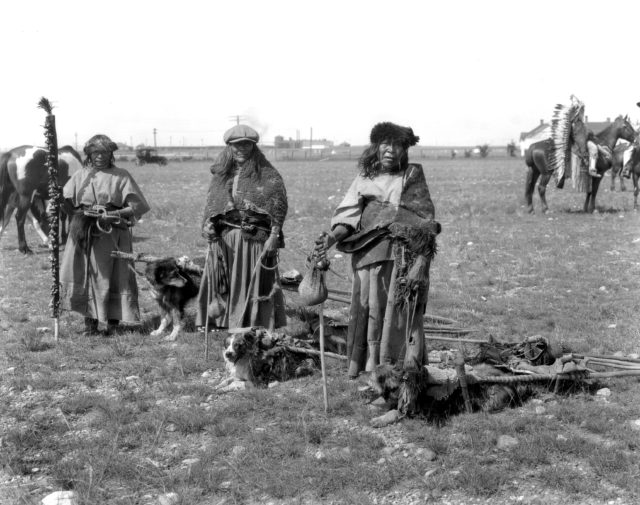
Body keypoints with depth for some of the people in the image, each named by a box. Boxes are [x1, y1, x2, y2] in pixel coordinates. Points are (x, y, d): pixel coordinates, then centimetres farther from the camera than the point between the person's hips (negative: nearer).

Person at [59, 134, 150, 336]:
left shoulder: (120, 176, 4)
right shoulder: (80, 176, 12)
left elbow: (137, 206, -2)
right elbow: (65, 202, 8)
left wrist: (115, 214, -13)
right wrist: (81, 214, -6)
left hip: (112, 234, -2)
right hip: (84, 234, 3)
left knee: (112, 275, -3)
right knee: (84, 274, -1)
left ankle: (113, 322, 6)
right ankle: (90, 321, 6)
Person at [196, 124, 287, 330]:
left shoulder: (267, 174, -1)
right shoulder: (220, 174, 12)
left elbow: (279, 207, -5)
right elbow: (211, 205, 15)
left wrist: (273, 236, -13)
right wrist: (208, 225, -4)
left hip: (255, 238, -4)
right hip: (224, 239, 4)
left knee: (254, 286, -2)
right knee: (225, 287, 3)